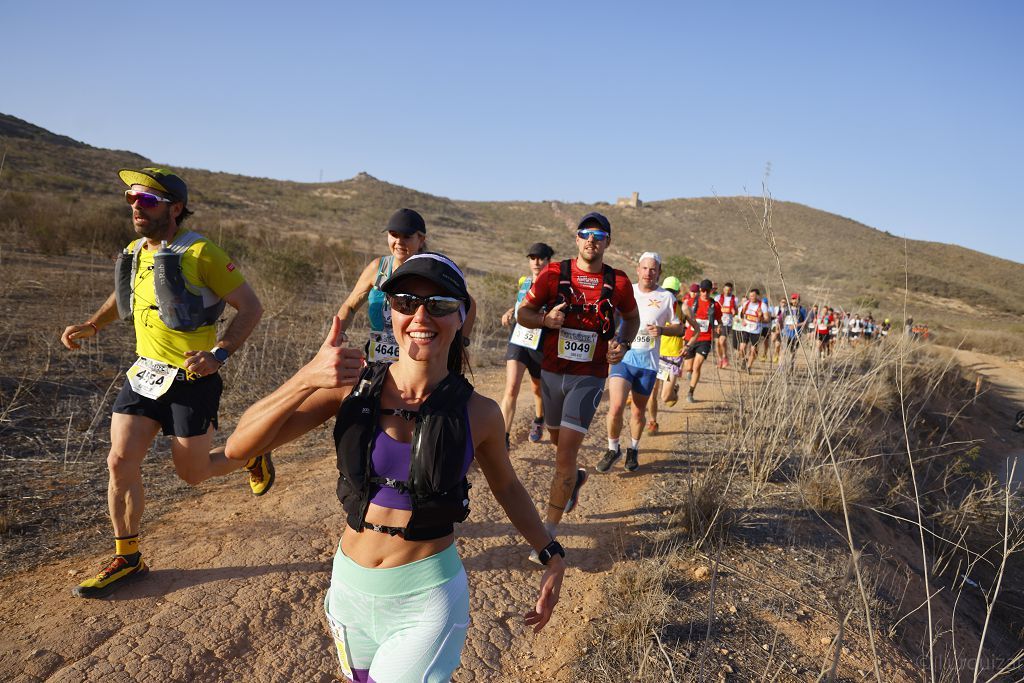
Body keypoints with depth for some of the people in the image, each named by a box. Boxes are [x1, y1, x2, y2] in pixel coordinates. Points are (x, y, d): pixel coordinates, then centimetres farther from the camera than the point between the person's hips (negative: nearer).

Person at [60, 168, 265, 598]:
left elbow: (251, 307, -17)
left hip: (192, 378, -6)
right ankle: (127, 559, 18)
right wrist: (91, 326, 12)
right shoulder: (135, 252, 5)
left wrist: (219, 353, -28)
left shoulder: (199, 253, -17)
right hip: (145, 371, 6)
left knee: (192, 473, 4)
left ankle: (251, 456, 35)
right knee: (120, 461, 0)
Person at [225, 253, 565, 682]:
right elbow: (239, 446, -16)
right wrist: (307, 379, -30)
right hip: (350, 588, 3)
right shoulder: (353, 386, -10)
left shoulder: (478, 413, -12)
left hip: (428, 599, -3)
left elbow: (506, 487, 7)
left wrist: (552, 554, 2)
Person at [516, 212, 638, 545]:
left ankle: (548, 531, 1)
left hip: (589, 377, -2)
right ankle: (574, 478, 54)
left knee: (566, 452, -11)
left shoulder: (618, 282, -4)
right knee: (558, 440, 21)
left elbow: (632, 318, 14)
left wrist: (622, 344, -5)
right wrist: (545, 320, -20)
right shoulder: (554, 274, -4)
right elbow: (523, 312, 1)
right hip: (552, 372, 3)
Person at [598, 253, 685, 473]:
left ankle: (633, 450, 33)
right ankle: (613, 449, 9)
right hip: (622, 356, 0)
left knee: (639, 410, 10)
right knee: (616, 407, -13)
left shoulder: (667, 298, 1)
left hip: (648, 362, 0)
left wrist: (661, 330, -14)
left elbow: (679, 327, 6)